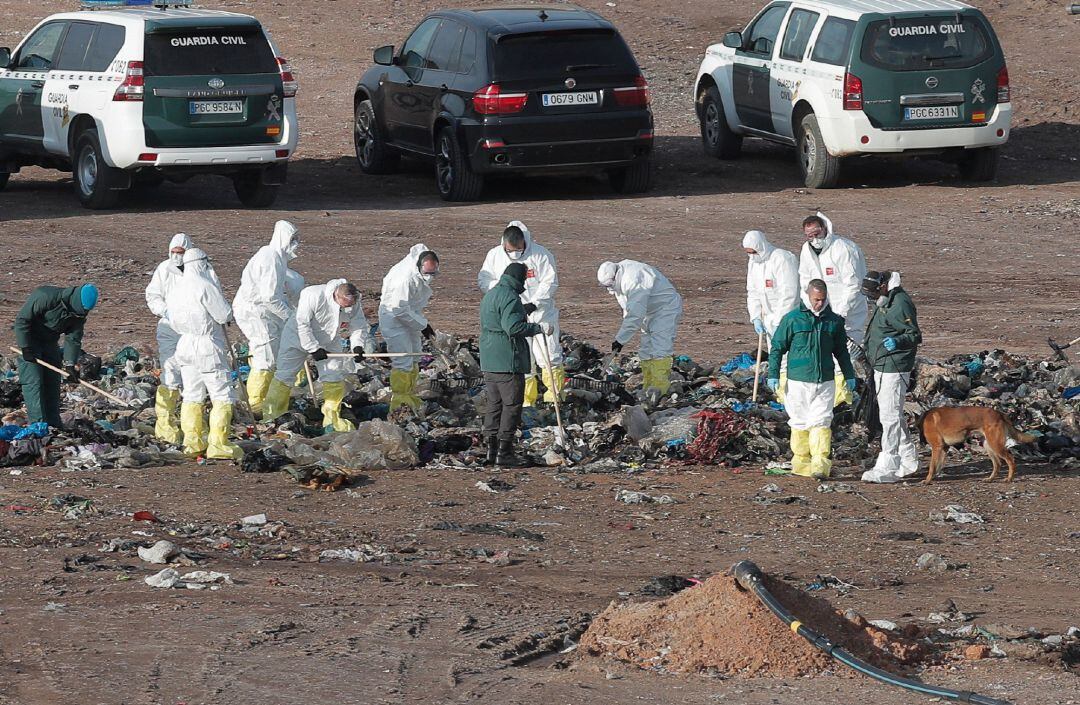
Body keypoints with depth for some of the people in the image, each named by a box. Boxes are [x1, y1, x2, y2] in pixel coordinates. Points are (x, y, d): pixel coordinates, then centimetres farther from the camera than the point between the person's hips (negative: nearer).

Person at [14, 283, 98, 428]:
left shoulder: (80, 313, -11)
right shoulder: (46, 297, -31)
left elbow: (73, 339, -5)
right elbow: (22, 319, -25)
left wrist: (70, 365, -16)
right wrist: (26, 348, -25)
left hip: (50, 343, 6)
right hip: (29, 341, -6)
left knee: (53, 382, 6)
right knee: (33, 382, -14)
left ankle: (54, 424, 13)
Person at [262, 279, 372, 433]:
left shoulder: (354, 303, -17)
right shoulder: (313, 296, -34)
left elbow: (359, 326, -7)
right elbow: (302, 324, -30)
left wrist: (357, 346, -25)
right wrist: (313, 349, -29)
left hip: (328, 343, 4)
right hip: (298, 338, -4)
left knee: (335, 377, -4)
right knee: (285, 376, -2)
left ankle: (332, 419, 6)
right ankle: (271, 417, 5)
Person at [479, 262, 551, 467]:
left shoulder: (490, 295, 17)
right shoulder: (510, 298, -15)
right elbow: (513, 327, -24)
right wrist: (539, 328, -15)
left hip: (489, 362, 10)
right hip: (508, 362, -10)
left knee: (493, 404, 13)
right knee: (512, 404, -5)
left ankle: (492, 449, 14)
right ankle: (505, 452, -6)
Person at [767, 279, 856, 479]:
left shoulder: (834, 321, 9)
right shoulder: (792, 320, -1)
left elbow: (841, 351, 21)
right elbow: (777, 348, 3)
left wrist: (849, 375, 20)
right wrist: (773, 374, -2)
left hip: (825, 382, 1)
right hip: (798, 381, -1)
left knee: (821, 422, -8)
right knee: (800, 423, 6)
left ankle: (820, 463, -13)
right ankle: (801, 461, 17)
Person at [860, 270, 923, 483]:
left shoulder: (899, 304, -19)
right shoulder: (884, 301, 13)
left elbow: (915, 336, -19)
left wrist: (897, 342, -36)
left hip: (893, 369, -11)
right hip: (883, 368, 11)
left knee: (890, 417, -10)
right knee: (893, 416, 17)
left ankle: (887, 467, -11)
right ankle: (908, 462, 27)